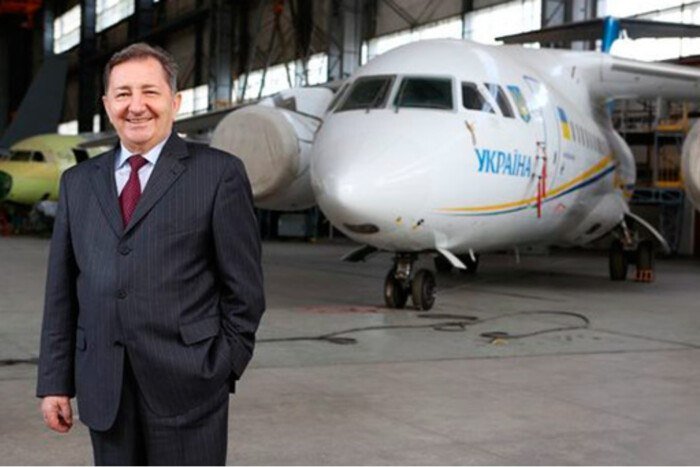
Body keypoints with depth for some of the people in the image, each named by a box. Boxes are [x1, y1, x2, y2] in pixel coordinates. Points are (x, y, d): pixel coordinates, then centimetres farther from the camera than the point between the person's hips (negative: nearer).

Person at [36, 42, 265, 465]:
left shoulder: (219, 173, 0)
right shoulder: (78, 182, 13)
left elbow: (244, 286, -1)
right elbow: (61, 291, 11)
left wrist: (226, 369, -4)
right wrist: (54, 382, 8)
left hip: (187, 382, -4)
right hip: (104, 389, 4)